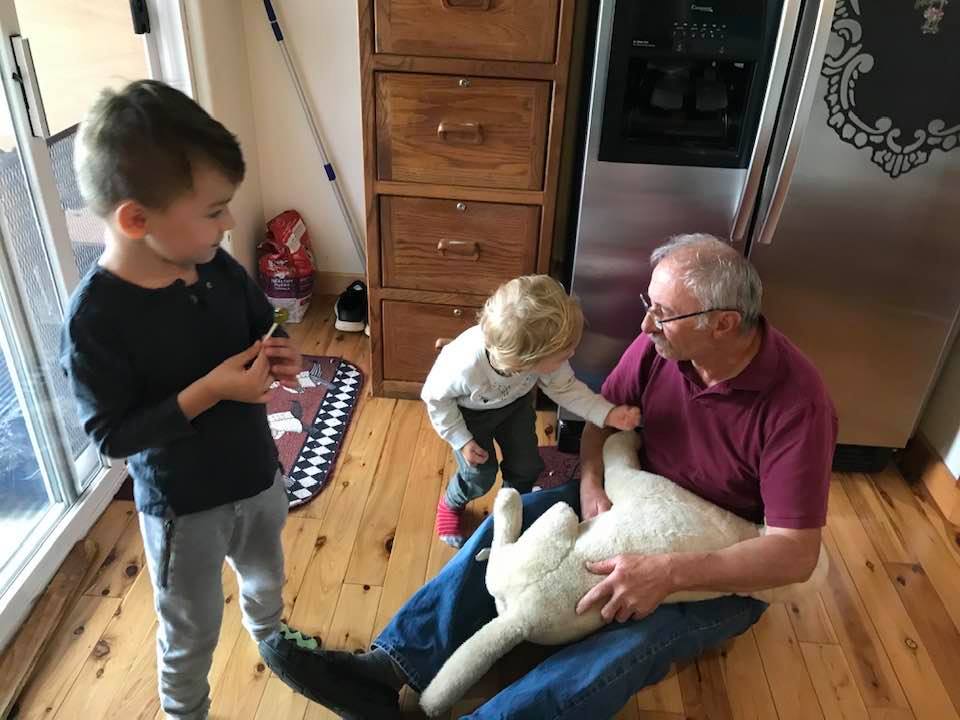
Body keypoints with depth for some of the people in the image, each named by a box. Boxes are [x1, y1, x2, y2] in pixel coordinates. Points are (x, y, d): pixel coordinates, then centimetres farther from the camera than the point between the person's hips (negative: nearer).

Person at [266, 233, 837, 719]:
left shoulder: (796, 405, -29)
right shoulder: (660, 344, -13)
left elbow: (796, 555, -29)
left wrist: (669, 573, -39)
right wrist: (591, 482, -18)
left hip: (729, 571, -5)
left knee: (624, 651, -32)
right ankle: (392, 667, -16)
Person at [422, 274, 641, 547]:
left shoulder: (546, 356, -35)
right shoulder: (465, 365, -46)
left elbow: (565, 389, -15)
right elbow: (435, 397, -24)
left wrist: (608, 414, -26)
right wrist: (462, 441, -18)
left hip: (514, 403, 4)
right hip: (468, 411, -4)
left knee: (527, 466, 5)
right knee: (481, 475, -3)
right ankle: (450, 504, 32)